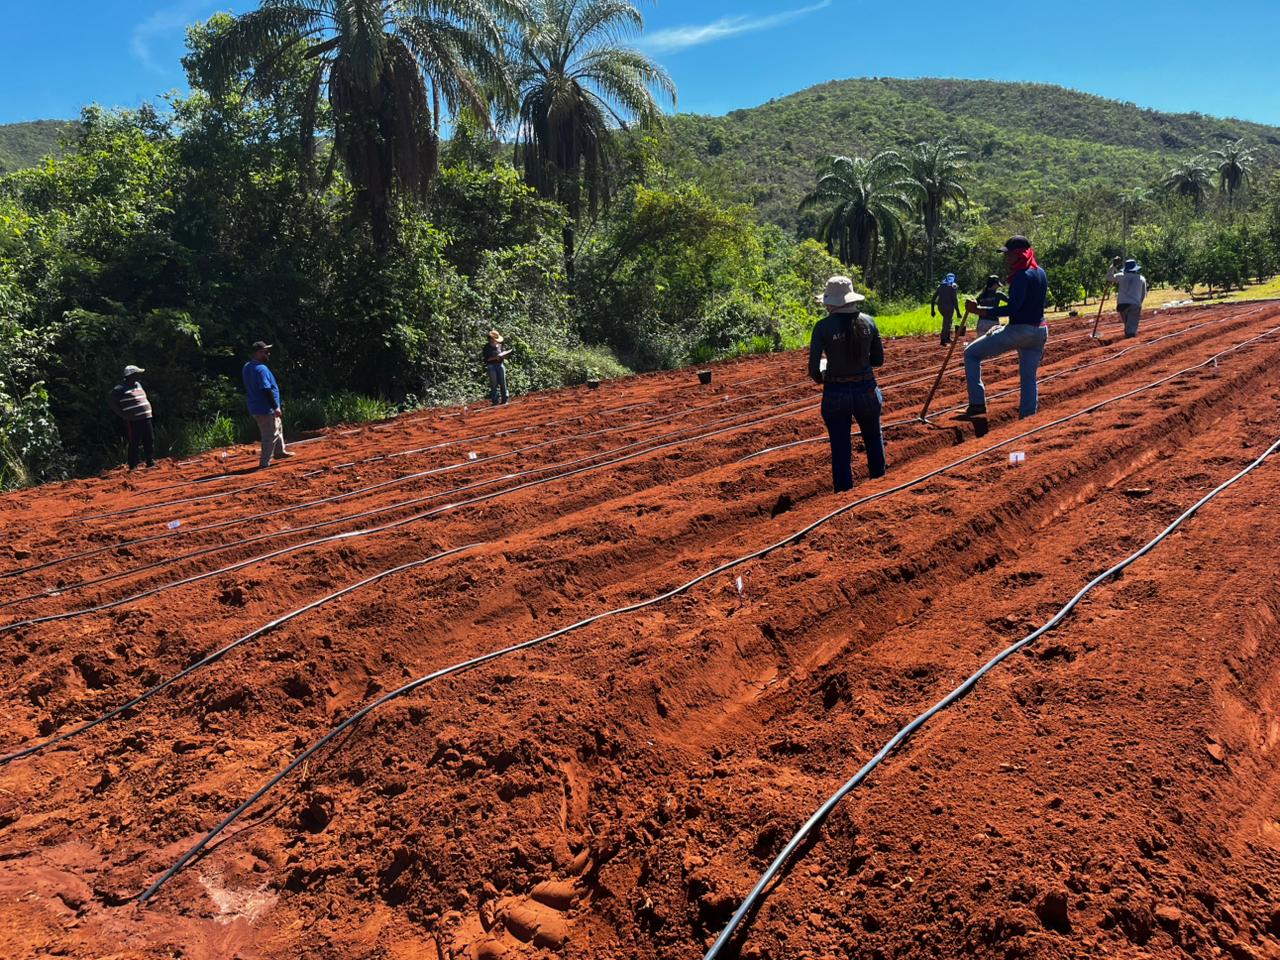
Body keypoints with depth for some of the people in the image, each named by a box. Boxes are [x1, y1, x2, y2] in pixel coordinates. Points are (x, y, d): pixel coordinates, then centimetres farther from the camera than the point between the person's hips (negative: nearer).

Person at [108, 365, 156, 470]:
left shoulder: (137, 384, 16)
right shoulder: (120, 388, -8)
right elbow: (112, 403, -7)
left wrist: (148, 408, 17)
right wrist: (123, 415, -11)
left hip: (146, 418, 8)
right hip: (133, 421, -8)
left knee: (150, 441, 10)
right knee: (135, 444, -5)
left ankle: (151, 463, 19)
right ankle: (133, 466, 2)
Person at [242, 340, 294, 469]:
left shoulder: (247, 367, 9)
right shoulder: (261, 368, -22)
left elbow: (248, 388, 17)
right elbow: (266, 390, -25)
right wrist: (276, 407, -20)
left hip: (256, 407, 10)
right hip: (266, 409, -10)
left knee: (278, 427, 25)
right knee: (270, 435, -2)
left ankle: (280, 452, 38)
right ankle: (264, 463, 1)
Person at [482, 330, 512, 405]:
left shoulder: (500, 345, 10)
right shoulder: (487, 347, -4)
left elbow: (504, 353, 19)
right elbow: (487, 359, -9)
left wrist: (504, 355, -5)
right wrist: (495, 357, -19)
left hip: (500, 365, 4)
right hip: (491, 366, -4)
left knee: (503, 382, 1)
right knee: (494, 384, -4)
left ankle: (505, 399, 5)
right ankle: (495, 401, -1)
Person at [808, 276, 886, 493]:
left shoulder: (823, 327, -12)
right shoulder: (867, 322, -3)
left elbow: (813, 370, -13)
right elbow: (878, 360, 6)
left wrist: (821, 378, 8)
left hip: (836, 394, -3)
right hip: (866, 390, 3)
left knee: (841, 451, 10)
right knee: (874, 442, 25)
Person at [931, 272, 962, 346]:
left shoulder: (940, 286, 11)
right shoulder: (953, 287, -4)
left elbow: (933, 298, 8)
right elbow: (955, 299, -12)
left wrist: (932, 310, 12)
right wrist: (958, 311, -9)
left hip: (940, 307, 6)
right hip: (949, 307, -6)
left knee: (948, 320, 25)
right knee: (946, 323, -1)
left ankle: (947, 337, 23)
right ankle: (943, 340, -6)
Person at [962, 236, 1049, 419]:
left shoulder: (1022, 276, -15)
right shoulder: (1040, 273, 13)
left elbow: (1012, 308, -25)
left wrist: (980, 310, -28)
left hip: (1019, 330, -9)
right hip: (1039, 331, 9)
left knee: (971, 353, 1)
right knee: (1029, 378, 13)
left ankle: (977, 404, -5)